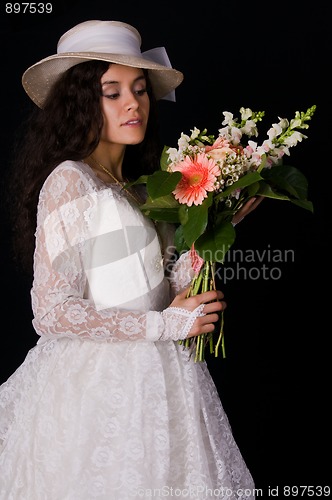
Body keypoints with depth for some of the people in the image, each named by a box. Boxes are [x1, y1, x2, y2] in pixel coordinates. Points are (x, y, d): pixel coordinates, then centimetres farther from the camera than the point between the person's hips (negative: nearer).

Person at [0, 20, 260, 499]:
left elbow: (157, 291, 5)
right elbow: (52, 312, -18)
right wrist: (164, 324, -15)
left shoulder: (132, 187, 11)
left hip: (149, 377, 8)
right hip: (101, 382, -8)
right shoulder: (69, 181, -13)